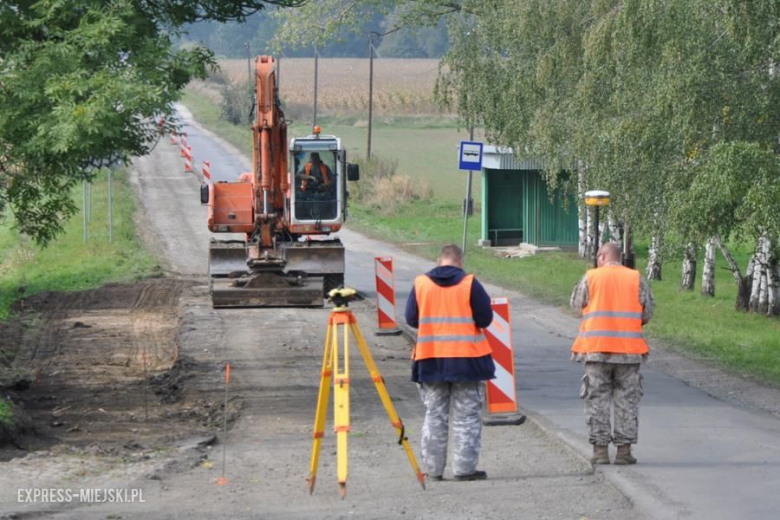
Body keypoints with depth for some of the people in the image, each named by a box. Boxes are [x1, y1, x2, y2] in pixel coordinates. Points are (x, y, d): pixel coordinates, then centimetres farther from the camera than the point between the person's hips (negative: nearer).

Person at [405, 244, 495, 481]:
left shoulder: (421, 284, 0)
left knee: (434, 416, 11)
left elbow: (411, 319, 3)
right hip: (466, 358, -3)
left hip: (429, 359, 3)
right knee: (467, 416, 4)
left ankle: (434, 469, 12)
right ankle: (465, 467, 2)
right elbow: (485, 318, -8)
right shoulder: (469, 284, -8)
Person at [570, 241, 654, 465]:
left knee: (597, 399, 6)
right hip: (629, 348, 1)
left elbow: (576, 307, 5)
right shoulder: (636, 278, 2)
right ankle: (624, 449, 5)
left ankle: (600, 448, 3)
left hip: (596, 347, -1)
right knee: (627, 399, 8)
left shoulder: (590, 277, -1)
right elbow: (647, 312, 3)